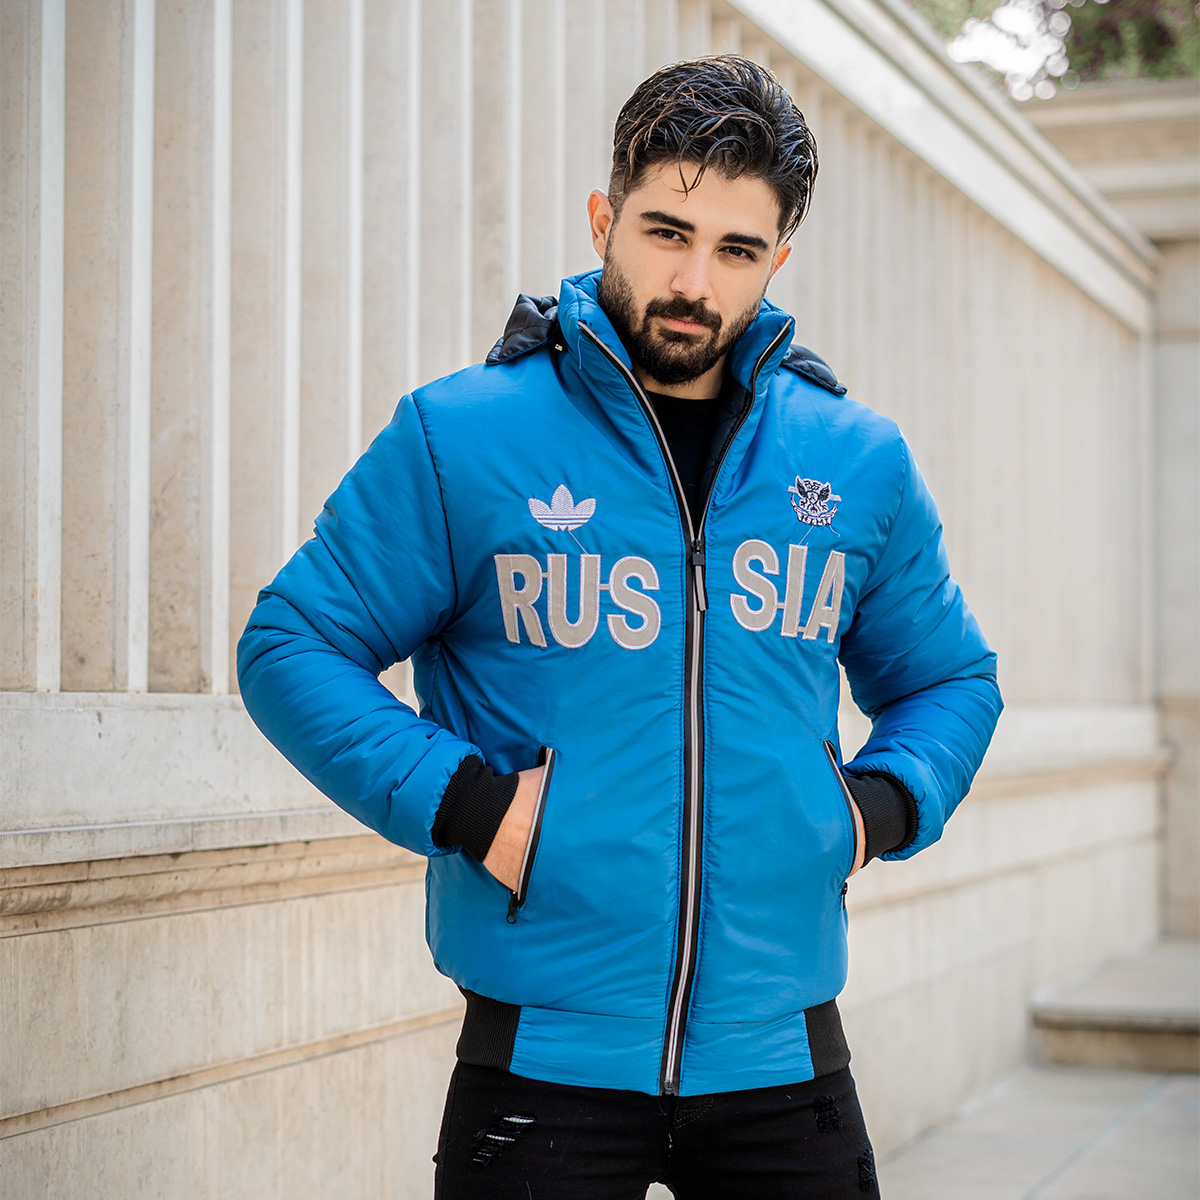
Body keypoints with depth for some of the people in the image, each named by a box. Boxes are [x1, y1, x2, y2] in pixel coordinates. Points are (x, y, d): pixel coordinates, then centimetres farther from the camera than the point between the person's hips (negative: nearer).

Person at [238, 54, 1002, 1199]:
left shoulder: (859, 462, 6)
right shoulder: (457, 439, -4)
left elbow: (949, 679, 19)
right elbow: (290, 646, 0)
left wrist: (883, 803, 0)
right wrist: (461, 803, -12)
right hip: (543, 1054, -2)